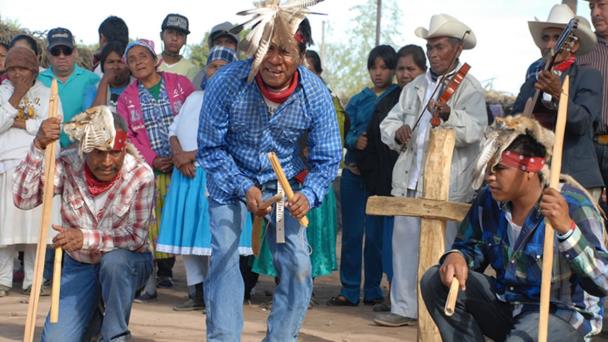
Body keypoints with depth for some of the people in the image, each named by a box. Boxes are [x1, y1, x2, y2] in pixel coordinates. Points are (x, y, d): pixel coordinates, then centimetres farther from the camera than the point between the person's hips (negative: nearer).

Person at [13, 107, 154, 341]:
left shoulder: (141, 175, -21)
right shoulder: (67, 165, -15)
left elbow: (137, 237, -21)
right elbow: (23, 199, -25)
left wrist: (86, 238, -33)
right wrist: (39, 147, -34)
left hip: (128, 263, -2)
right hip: (79, 266, 2)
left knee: (114, 260, -38)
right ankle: (93, 316, 24)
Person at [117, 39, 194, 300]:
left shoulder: (180, 84, 4)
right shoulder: (126, 97, 9)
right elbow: (126, 136, 4)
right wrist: (152, 160, -9)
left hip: (180, 167, 0)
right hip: (147, 170, 1)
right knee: (149, 223, -7)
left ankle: (166, 270, 18)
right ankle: (149, 278, -3)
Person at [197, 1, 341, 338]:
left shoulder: (315, 93, -22)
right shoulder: (226, 83, -27)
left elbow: (327, 159, -12)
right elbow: (210, 148, -14)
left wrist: (308, 195, -31)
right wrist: (244, 188, -24)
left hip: (285, 182, 2)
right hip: (231, 178, -2)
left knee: (297, 265, -6)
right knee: (224, 256, -14)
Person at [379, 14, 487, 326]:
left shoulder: (469, 89, -4)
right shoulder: (414, 88, 16)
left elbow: (475, 130, -21)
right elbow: (388, 123, 16)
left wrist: (448, 115, -40)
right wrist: (397, 133, -8)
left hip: (447, 186, -6)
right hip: (409, 181, 6)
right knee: (405, 244, 9)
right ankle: (404, 307, 17)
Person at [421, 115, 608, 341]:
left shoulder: (572, 205, -22)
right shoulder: (488, 199, -4)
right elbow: (471, 247, 12)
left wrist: (566, 227, -44)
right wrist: (457, 256, -14)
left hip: (562, 313, -6)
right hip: (506, 303, 7)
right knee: (435, 282, -6)